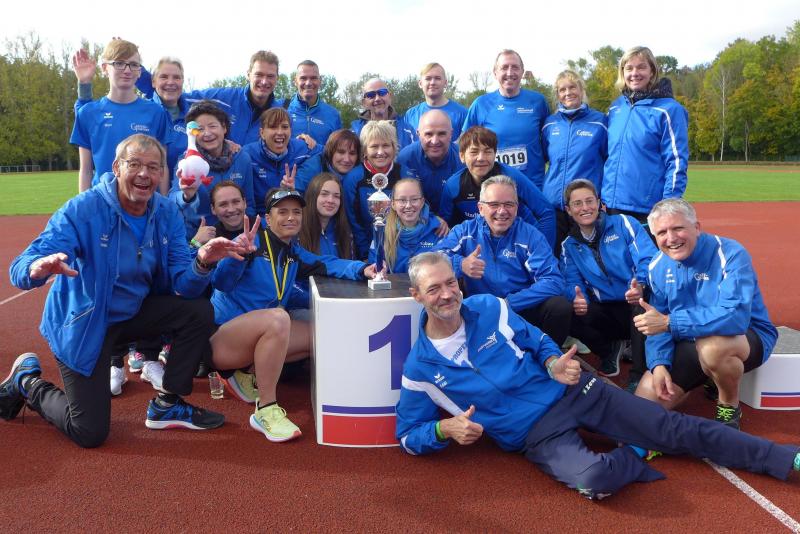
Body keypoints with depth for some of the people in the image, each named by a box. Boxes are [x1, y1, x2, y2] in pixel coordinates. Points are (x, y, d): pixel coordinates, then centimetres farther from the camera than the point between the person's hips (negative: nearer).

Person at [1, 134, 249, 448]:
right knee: (90, 433, -4)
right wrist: (39, 267, -56)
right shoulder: (82, 210, -23)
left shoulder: (167, 214, -9)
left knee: (199, 312, -16)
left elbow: (183, 285, -14)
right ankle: (27, 382, 25)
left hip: (134, 311, 5)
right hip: (82, 323, -5)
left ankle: (168, 405, 2)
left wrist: (202, 262, -37)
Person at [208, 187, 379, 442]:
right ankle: (266, 410, -25)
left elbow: (326, 265, -2)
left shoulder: (293, 253, 10)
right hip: (220, 337, -8)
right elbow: (222, 283, -23)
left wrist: (362, 269, -19)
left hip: (253, 338, 8)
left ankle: (249, 374, 8)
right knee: (277, 317, -35)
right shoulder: (255, 241, -12)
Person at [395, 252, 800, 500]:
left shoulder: (490, 308, -2)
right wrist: (444, 429, -20)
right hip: (536, 433, -2)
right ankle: (633, 456, 0)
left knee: (672, 429, -1)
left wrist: (554, 364, -11)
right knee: (593, 478, -33)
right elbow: (408, 435, 1)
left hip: (569, 390, 3)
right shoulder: (419, 369, -8)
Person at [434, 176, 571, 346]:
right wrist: (460, 265, -31)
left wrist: (509, 302, -23)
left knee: (561, 307, -25)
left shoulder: (531, 236, -1)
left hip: (522, 309, 0)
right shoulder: (465, 231, 3)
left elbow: (553, 281, -13)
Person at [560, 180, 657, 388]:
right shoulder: (569, 245, 9)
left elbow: (648, 259, -14)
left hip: (638, 307, -3)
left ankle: (639, 375, -22)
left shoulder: (624, 223, 0)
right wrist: (577, 298, -28)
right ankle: (609, 350, 5)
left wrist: (640, 286, -36)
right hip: (608, 312, 3)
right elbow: (572, 283, -2)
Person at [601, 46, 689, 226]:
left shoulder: (668, 109, -7)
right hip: (614, 205, 5)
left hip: (650, 208, -5)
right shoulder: (615, 108, 9)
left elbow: (676, 162, -10)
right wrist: (602, 195, 11)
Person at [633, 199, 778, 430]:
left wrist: (669, 322, -38)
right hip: (688, 344, 5)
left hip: (747, 337, -5)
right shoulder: (658, 267, -4)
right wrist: (659, 363, -20)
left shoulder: (730, 254, -22)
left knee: (712, 346, -41)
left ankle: (730, 407, -8)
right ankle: (710, 379, 17)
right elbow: (657, 325, -1)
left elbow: (735, 316, -36)